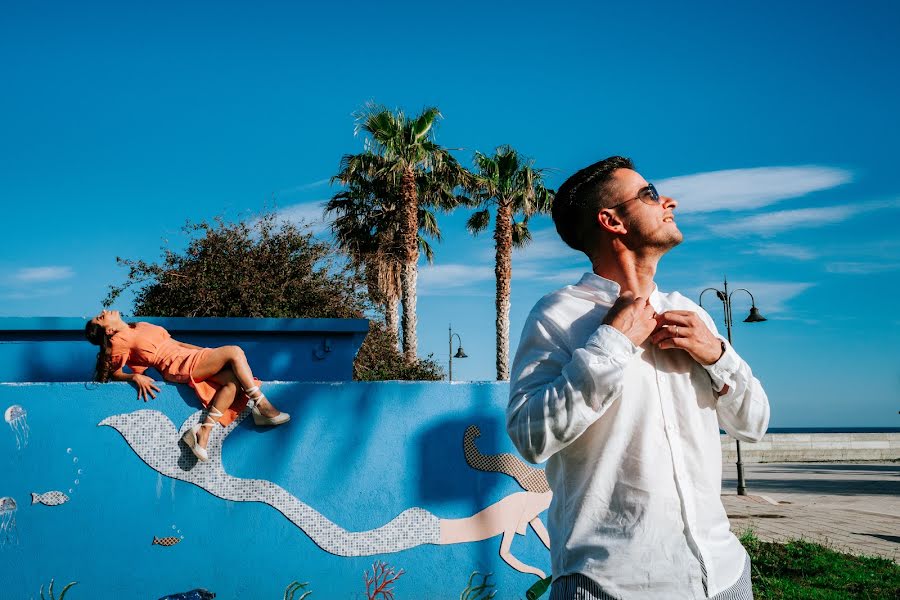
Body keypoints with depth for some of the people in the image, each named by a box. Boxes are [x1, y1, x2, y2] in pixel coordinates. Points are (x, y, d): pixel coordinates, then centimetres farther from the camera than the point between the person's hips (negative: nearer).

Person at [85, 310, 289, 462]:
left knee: (234, 380, -19)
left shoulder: (140, 326, 25)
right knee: (234, 352, -22)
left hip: (191, 355, 8)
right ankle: (262, 407, -19)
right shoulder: (119, 343, 2)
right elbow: (114, 373, 6)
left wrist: (209, 352, 19)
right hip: (181, 366, -8)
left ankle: (203, 430, -16)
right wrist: (135, 377, -15)